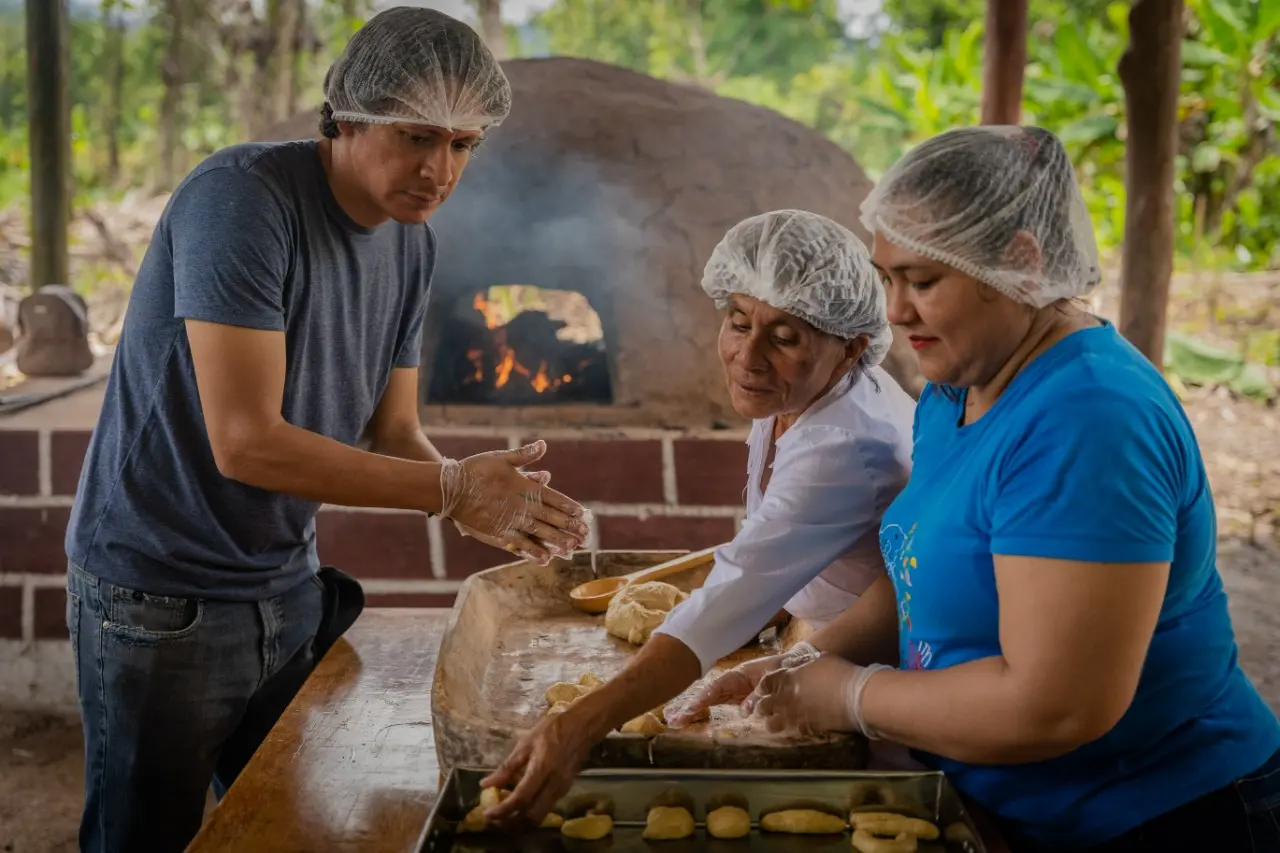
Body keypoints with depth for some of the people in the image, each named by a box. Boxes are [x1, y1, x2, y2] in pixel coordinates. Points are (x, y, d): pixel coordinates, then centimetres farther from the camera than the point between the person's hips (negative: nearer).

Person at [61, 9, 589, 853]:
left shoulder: (414, 244, 1)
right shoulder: (241, 199, -22)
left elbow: (395, 434, 3)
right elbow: (245, 443, -28)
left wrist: (486, 497, -18)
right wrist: (452, 487, -26)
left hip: (289, 585, 7)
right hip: (161, 598, -7)